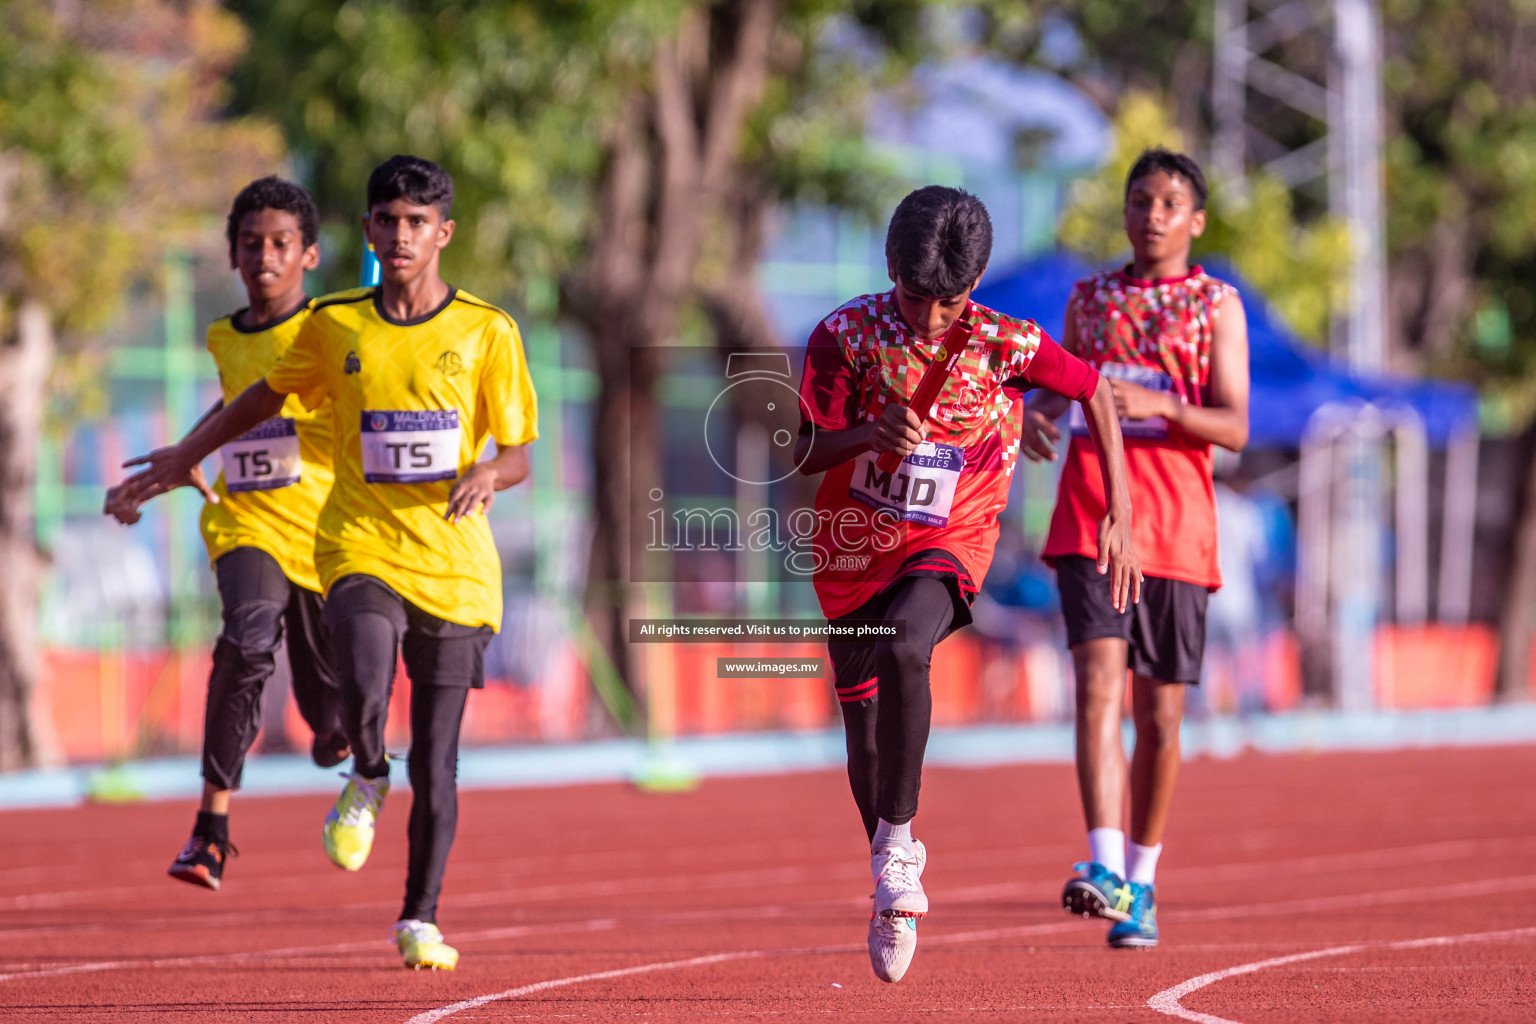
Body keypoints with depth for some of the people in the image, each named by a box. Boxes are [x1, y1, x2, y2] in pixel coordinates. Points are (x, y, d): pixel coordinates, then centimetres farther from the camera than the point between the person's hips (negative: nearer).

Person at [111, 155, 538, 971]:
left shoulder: (486, 333, 1)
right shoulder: (335, 327, 5)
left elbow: (519, 453, 4)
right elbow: (267, 394, 22)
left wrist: (489, 474, -18)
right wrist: (185, 456, 21)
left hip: (456, 566, 0)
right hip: (361, 549, 0)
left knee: (435, 759, 0)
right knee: (364, 692, -29)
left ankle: (420, 919, 18)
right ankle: (367, 780, 6)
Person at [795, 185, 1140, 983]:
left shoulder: (1007, 345, -14)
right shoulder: (846, 337, -12)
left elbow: (1094, 392, 1)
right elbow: (804, 453, -7)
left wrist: (1120, 517, -3)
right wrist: (869, 431, -29)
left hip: (948, 541, -3)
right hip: (853, 549, 3)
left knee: (904, 651, -34)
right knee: (865, 730, 10)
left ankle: (898, 839, -18)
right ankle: (894, 890, 33)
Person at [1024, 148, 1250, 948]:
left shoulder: (1216, 304, 5)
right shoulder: (1090, 297, 13)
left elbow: (1234, 427, -4)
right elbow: (1060, 379, 25)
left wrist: (1160, 404, -21)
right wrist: (1035, 413, 1)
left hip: (1175, 525, -1)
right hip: (1090, 516, 1)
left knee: (1160, 714, 4)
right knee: (1099, 683, -18)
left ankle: (1141, 882, 19)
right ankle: (1103, 870, -28)